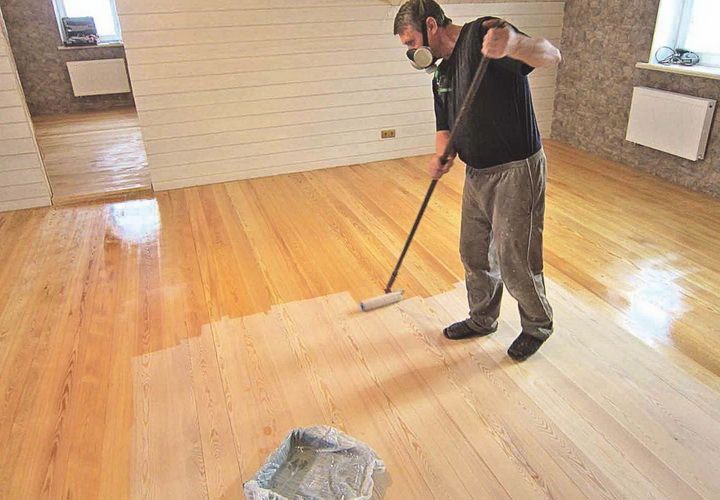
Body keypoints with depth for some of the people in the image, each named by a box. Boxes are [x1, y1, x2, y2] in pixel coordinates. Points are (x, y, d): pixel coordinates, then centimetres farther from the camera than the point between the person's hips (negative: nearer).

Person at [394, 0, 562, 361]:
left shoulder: (481, 35, -14)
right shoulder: (441, 74, 12)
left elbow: (551, 56, -26)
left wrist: (513, 43, -49)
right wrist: (442, 156, -8)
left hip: (516, 172, -8)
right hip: (477, 174, 9)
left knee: (514, 261, 2)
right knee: (474, 253, 18)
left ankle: (538, 325, 29)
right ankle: (483, 319, 41)